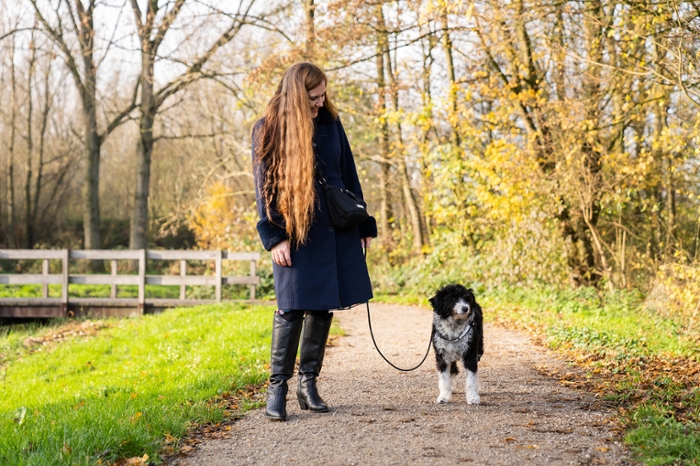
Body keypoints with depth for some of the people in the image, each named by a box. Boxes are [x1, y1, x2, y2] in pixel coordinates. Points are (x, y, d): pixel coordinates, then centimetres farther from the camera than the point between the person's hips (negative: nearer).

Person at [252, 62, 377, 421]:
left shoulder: (329, 122, 7)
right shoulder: (268, 128, -4)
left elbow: (348, 174, 12)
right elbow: (264, 186, -5)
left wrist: (364, 224, 11)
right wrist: (273, 237, -12)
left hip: (335, 229, 4)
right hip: (294, 231, -4)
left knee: (324, 305, 6)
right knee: (292, 307, -9)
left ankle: (308, 383, 16)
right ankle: (277, 386, 0)